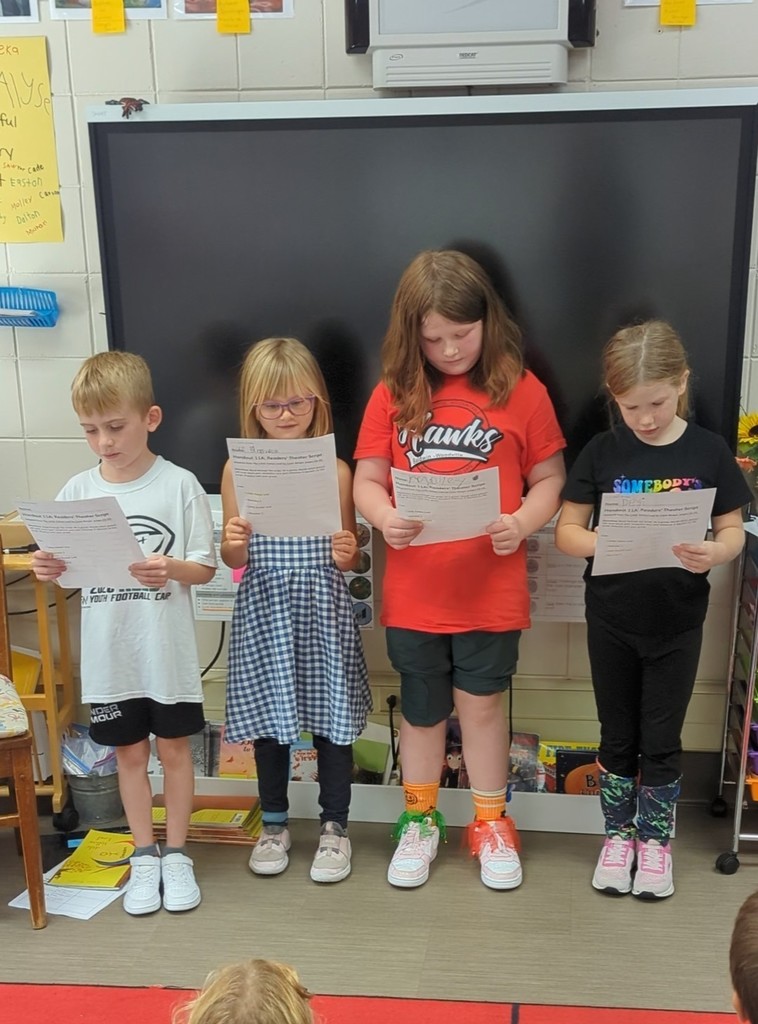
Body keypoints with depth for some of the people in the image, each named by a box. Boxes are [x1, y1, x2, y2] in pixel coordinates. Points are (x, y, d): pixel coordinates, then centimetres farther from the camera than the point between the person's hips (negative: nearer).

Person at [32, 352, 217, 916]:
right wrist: (50, 568, -17)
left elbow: (206, 567, -6)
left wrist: (172, 568, -26)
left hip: (167, 651, -2)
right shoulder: (78, 491, 0)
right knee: (129, 751, 14)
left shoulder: (179, 485, -9)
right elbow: (67, 568, 5)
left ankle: (176, 853, 29)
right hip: (108, 653, 3)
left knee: (174, 747, 11)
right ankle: (144, 856, 31)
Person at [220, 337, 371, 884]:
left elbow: (347, 557, 3)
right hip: (264, 613, 1)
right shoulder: (238, 469, -1)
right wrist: (234, 545, -18)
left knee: (332, 717, 8)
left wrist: (345, 554, -18)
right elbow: (232, 559, 3)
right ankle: (274, 823, 33)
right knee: (268, 719, 13)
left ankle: (335, 826, 27)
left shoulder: (336, 470, -3)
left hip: (323, 612, -1)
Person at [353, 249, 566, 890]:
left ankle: (491, 823, 33)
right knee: (421, 708, 16)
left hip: (491, 590, -1)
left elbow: (549, 479, 0)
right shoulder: (393, 395, -1)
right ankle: (420, 820, 36)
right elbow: (367, 480, 2)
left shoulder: (521, 391, -4)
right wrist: (385, 519, -19)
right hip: (413, 591, 2)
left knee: (482, 705, 12)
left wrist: (521, 525, -19)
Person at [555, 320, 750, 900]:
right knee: (618, 736, 14)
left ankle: (655, 841, 29)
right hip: (611, 619, 1)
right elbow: (566, 530, -4)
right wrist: (599, 541, -26)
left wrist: (714, 555, -24)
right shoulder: (601, 453, -7)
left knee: (662, 740, 10)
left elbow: (734, 530, -2)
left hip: (677, 622, 0)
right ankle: (619, 835, 32)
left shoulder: (708, 452, -7)